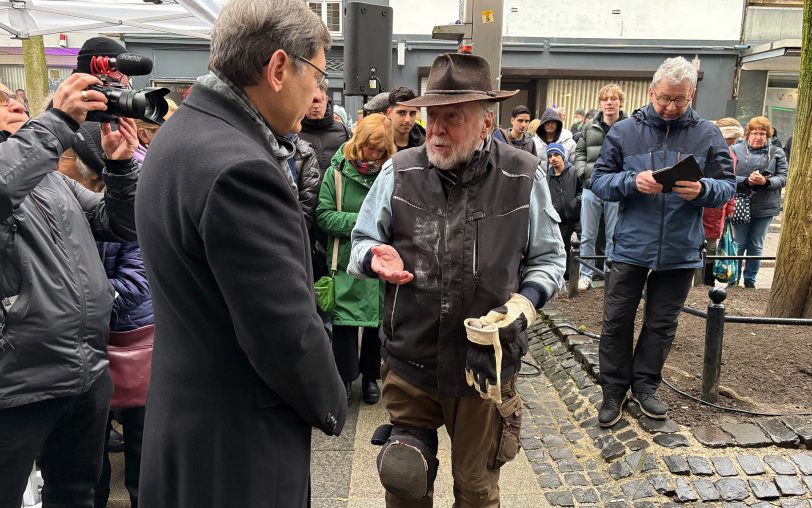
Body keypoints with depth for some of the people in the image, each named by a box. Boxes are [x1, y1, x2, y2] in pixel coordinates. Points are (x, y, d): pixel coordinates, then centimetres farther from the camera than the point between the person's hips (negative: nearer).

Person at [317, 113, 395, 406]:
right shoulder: (337, 172, -4)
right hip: (347, 262, -1)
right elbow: (324, 215, -6)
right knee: (345, 321, 3)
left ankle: (370, 376, 31)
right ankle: (344, 378, 20)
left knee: (377, 320, 12)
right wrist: (359, 220, -17)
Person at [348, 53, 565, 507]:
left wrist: (526, 300, -15)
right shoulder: (400, 172, -4)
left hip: (486, 365, 0)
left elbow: (549, 258, 5)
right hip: (408, 360, 1)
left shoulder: (525, 178, -5)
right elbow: (362, 241, 8)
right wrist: (376, 256, -16)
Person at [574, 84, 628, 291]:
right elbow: (579, 153, 14)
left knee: (614, 236, 8)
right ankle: (586, 274, 20)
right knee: (588, 235, 9)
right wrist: (585, 173, -2)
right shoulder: (589, 127, 8)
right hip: (592, 188, 3)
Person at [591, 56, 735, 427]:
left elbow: (726, 187, 1)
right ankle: (614, 390, 20)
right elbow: (599, 181, -3)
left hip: (681, 251, 1)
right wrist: (632, 182, -22)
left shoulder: (707, 135, 2)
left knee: (662, 324, 13)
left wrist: (703, 190, -21)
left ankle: (645, 386, 31)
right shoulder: (623, 131, -1)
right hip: (631, 245, -1)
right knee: (617, 321, 5)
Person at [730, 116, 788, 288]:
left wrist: (765, 181, -18)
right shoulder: (736, 150, -4)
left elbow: (783, 178, -1)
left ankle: (750, 281, 22)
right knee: (739, 244, 6)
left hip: (765, 208, 2)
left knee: (756, 246, 11)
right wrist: (747, 181, -23)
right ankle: (734, 279, 19)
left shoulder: (777, 153, 4)